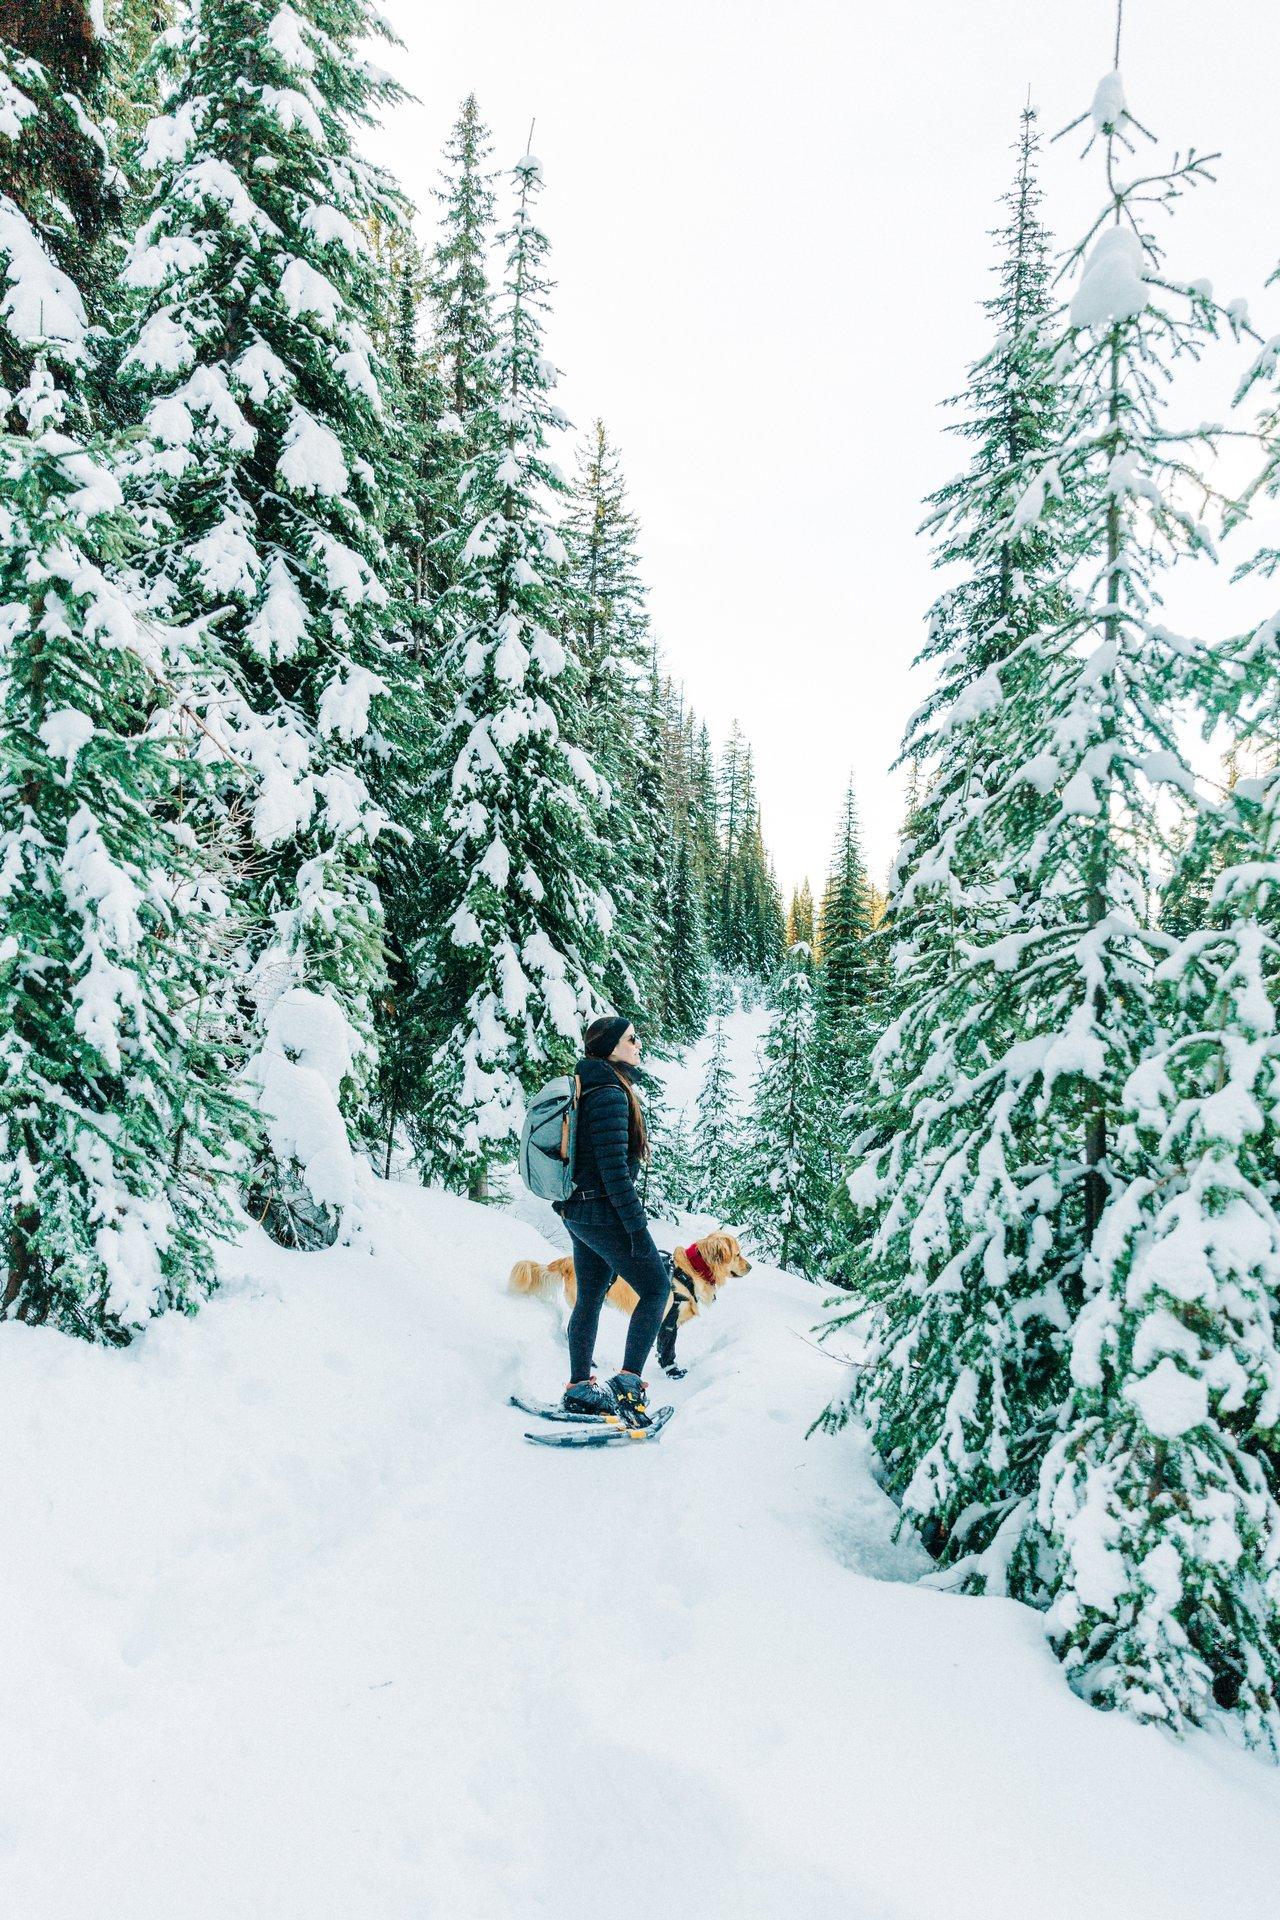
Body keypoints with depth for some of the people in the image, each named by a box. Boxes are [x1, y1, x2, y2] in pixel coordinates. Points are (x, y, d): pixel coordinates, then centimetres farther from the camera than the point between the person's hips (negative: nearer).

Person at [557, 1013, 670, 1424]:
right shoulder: (610, 1093, -18)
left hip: (577, 1210, 9)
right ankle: (627, 1385, -3)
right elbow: (613, 1167, -23)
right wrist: (638, 1226, -21)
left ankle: (579, 1389, 22)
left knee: (590, 1297, 15)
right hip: (604, 1211, -9)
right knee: (657, 1286, -1)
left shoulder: (587, 1088, 13)